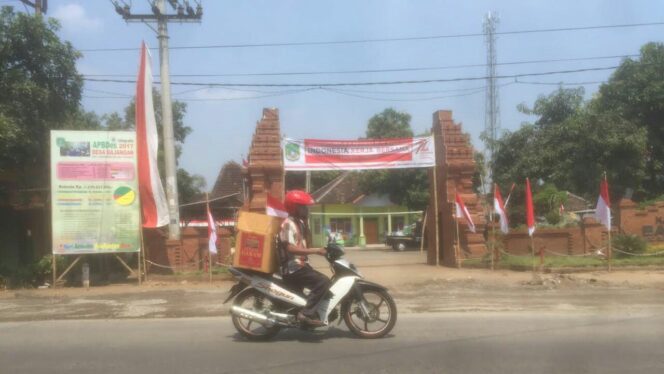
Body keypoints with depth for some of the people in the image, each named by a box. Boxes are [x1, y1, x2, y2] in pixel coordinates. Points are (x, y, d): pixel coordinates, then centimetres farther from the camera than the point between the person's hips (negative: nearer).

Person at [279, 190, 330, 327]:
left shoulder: (299, 222, 16)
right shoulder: (288, 224, -15)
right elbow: (290, 248, -27)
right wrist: (316, 250, -26)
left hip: (300, 265, 10)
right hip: (293, 268, -10)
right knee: (323, 282, -21)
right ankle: (306, 313, -19)